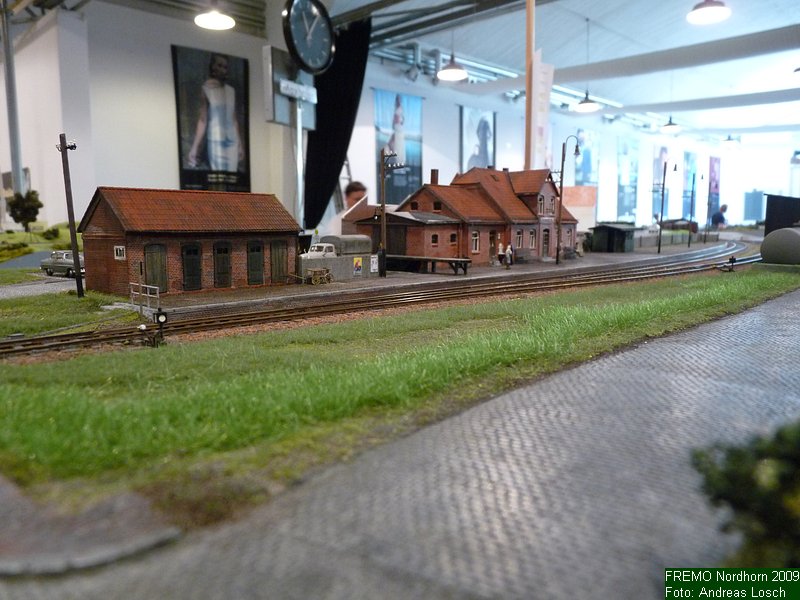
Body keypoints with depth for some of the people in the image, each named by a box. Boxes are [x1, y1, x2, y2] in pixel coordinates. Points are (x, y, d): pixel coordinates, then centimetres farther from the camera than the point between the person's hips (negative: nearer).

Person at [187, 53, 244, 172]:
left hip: (232, 142, 5)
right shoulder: (206, 89, -2)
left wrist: (240, 144, 15)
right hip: (215, 141, -5)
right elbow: (203, 120, -6)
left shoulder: (231, 90, 12)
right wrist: (195, 147, -12)